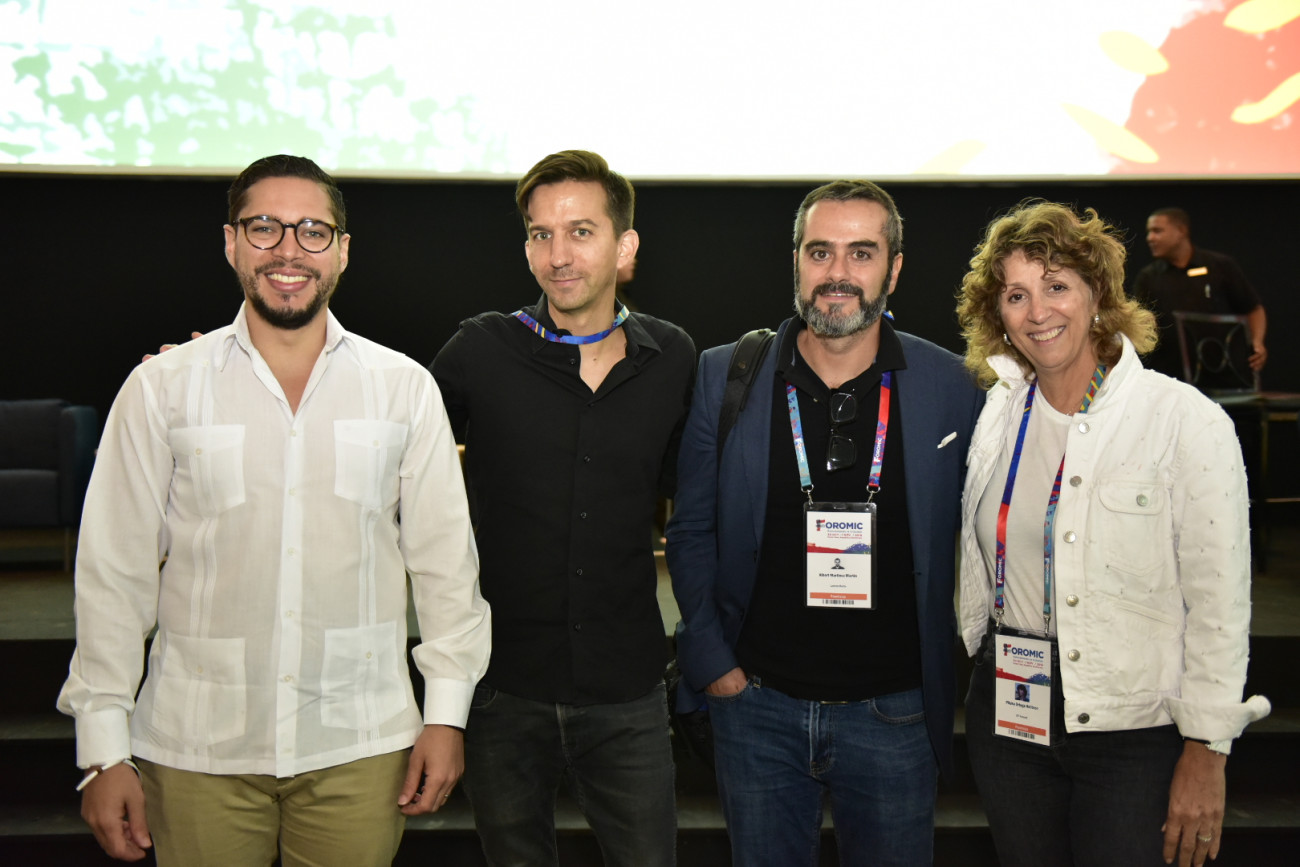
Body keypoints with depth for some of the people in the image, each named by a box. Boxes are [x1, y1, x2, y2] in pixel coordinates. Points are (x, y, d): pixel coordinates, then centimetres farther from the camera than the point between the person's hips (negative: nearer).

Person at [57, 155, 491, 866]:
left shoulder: (406, 389, 3)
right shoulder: (162, 389, 0)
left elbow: (445, 559, 6)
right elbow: (114, 573, 1)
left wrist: (446, 713, 2)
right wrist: (104, 751, -1)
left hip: (359, 747, 1)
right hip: (197, 751, 0)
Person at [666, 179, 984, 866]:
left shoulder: (948, 387, -3)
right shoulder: (725, 378, -2)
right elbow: (691, 531, 4)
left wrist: (944, 671, 1)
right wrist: (711, 660, -3)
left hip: (893, 712, 0)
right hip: (757, 705, 1)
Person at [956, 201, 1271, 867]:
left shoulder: (1187, 421, -11)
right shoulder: (998, 413, 4)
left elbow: (1219, 603, -10)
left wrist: (1205, 755, -10)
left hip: (1134, 730, -4)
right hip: (1008, 713, 5)